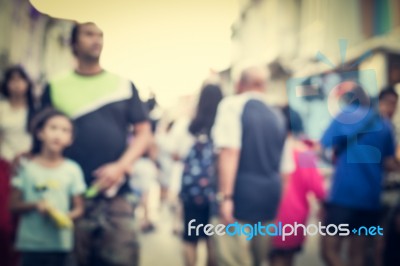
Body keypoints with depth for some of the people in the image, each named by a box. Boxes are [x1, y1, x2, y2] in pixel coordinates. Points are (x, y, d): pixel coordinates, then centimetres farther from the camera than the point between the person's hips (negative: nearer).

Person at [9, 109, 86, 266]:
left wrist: (68, 216, -19)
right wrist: (35, 205, -18)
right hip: (31, 243, 0)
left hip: (60, 244, 1)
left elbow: (78, 208, 2)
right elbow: (14, 204, 0)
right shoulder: (27, 168, -3)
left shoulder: (72, 170, -2)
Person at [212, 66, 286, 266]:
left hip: (241, 193, -6)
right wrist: (281, 201, 26)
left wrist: (225, 196, -18)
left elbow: (229, 151, -17)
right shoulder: (277, 116, 13)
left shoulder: (233, 104, -4)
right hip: (270, 195, 7)